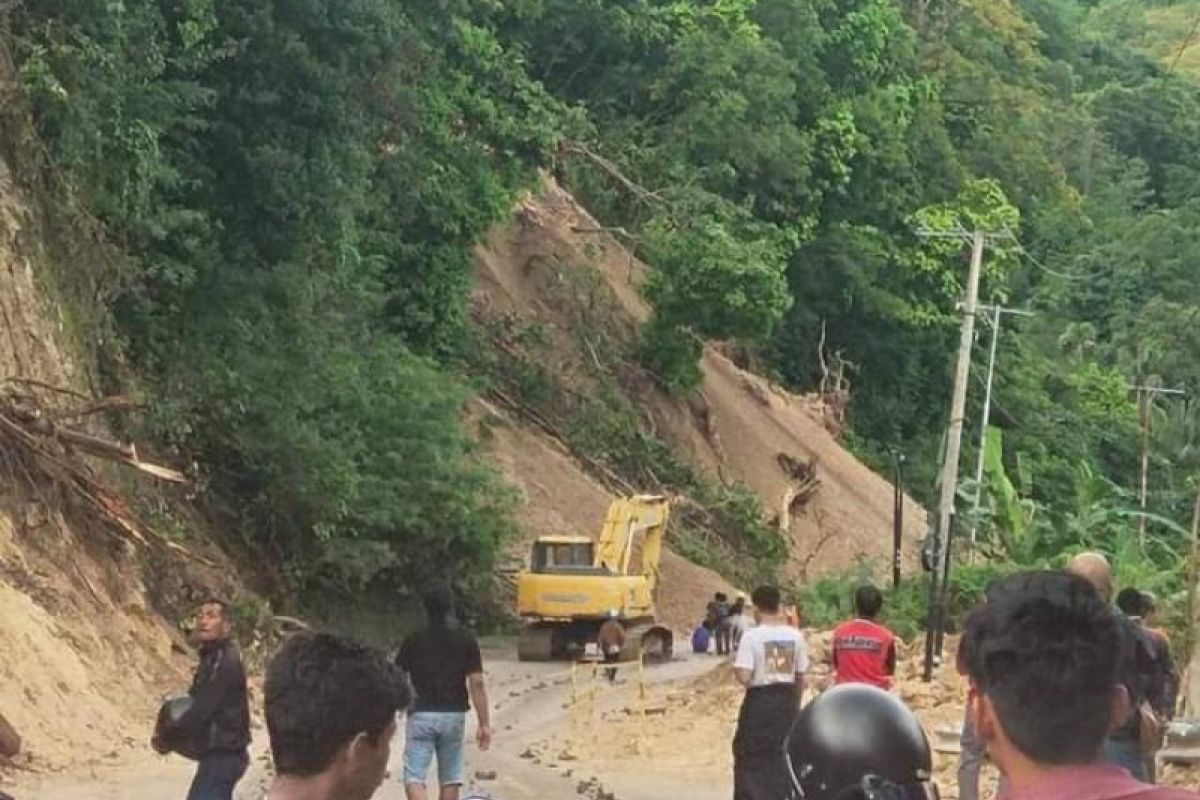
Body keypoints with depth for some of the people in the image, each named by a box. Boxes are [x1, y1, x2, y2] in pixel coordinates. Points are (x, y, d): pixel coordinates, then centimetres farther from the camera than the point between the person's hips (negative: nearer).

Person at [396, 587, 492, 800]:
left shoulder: (414, 642, -1)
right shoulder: (466, 640, 0)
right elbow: (477, 683, -5)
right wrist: (485, 724, -3)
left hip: (421, 715, -2)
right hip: (454, 715, 2)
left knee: (414, 776, -4)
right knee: (451, 776, 14)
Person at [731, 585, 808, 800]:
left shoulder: (751, 636, -14)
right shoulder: (795, 636, 0)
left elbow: (744, 677, -19)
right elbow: (800, 677, 6)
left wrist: (735, 667, 2)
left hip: (759, 701, -4)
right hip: (787, 700, 4)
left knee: (751, 758, 5)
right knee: (784, 756, 13)